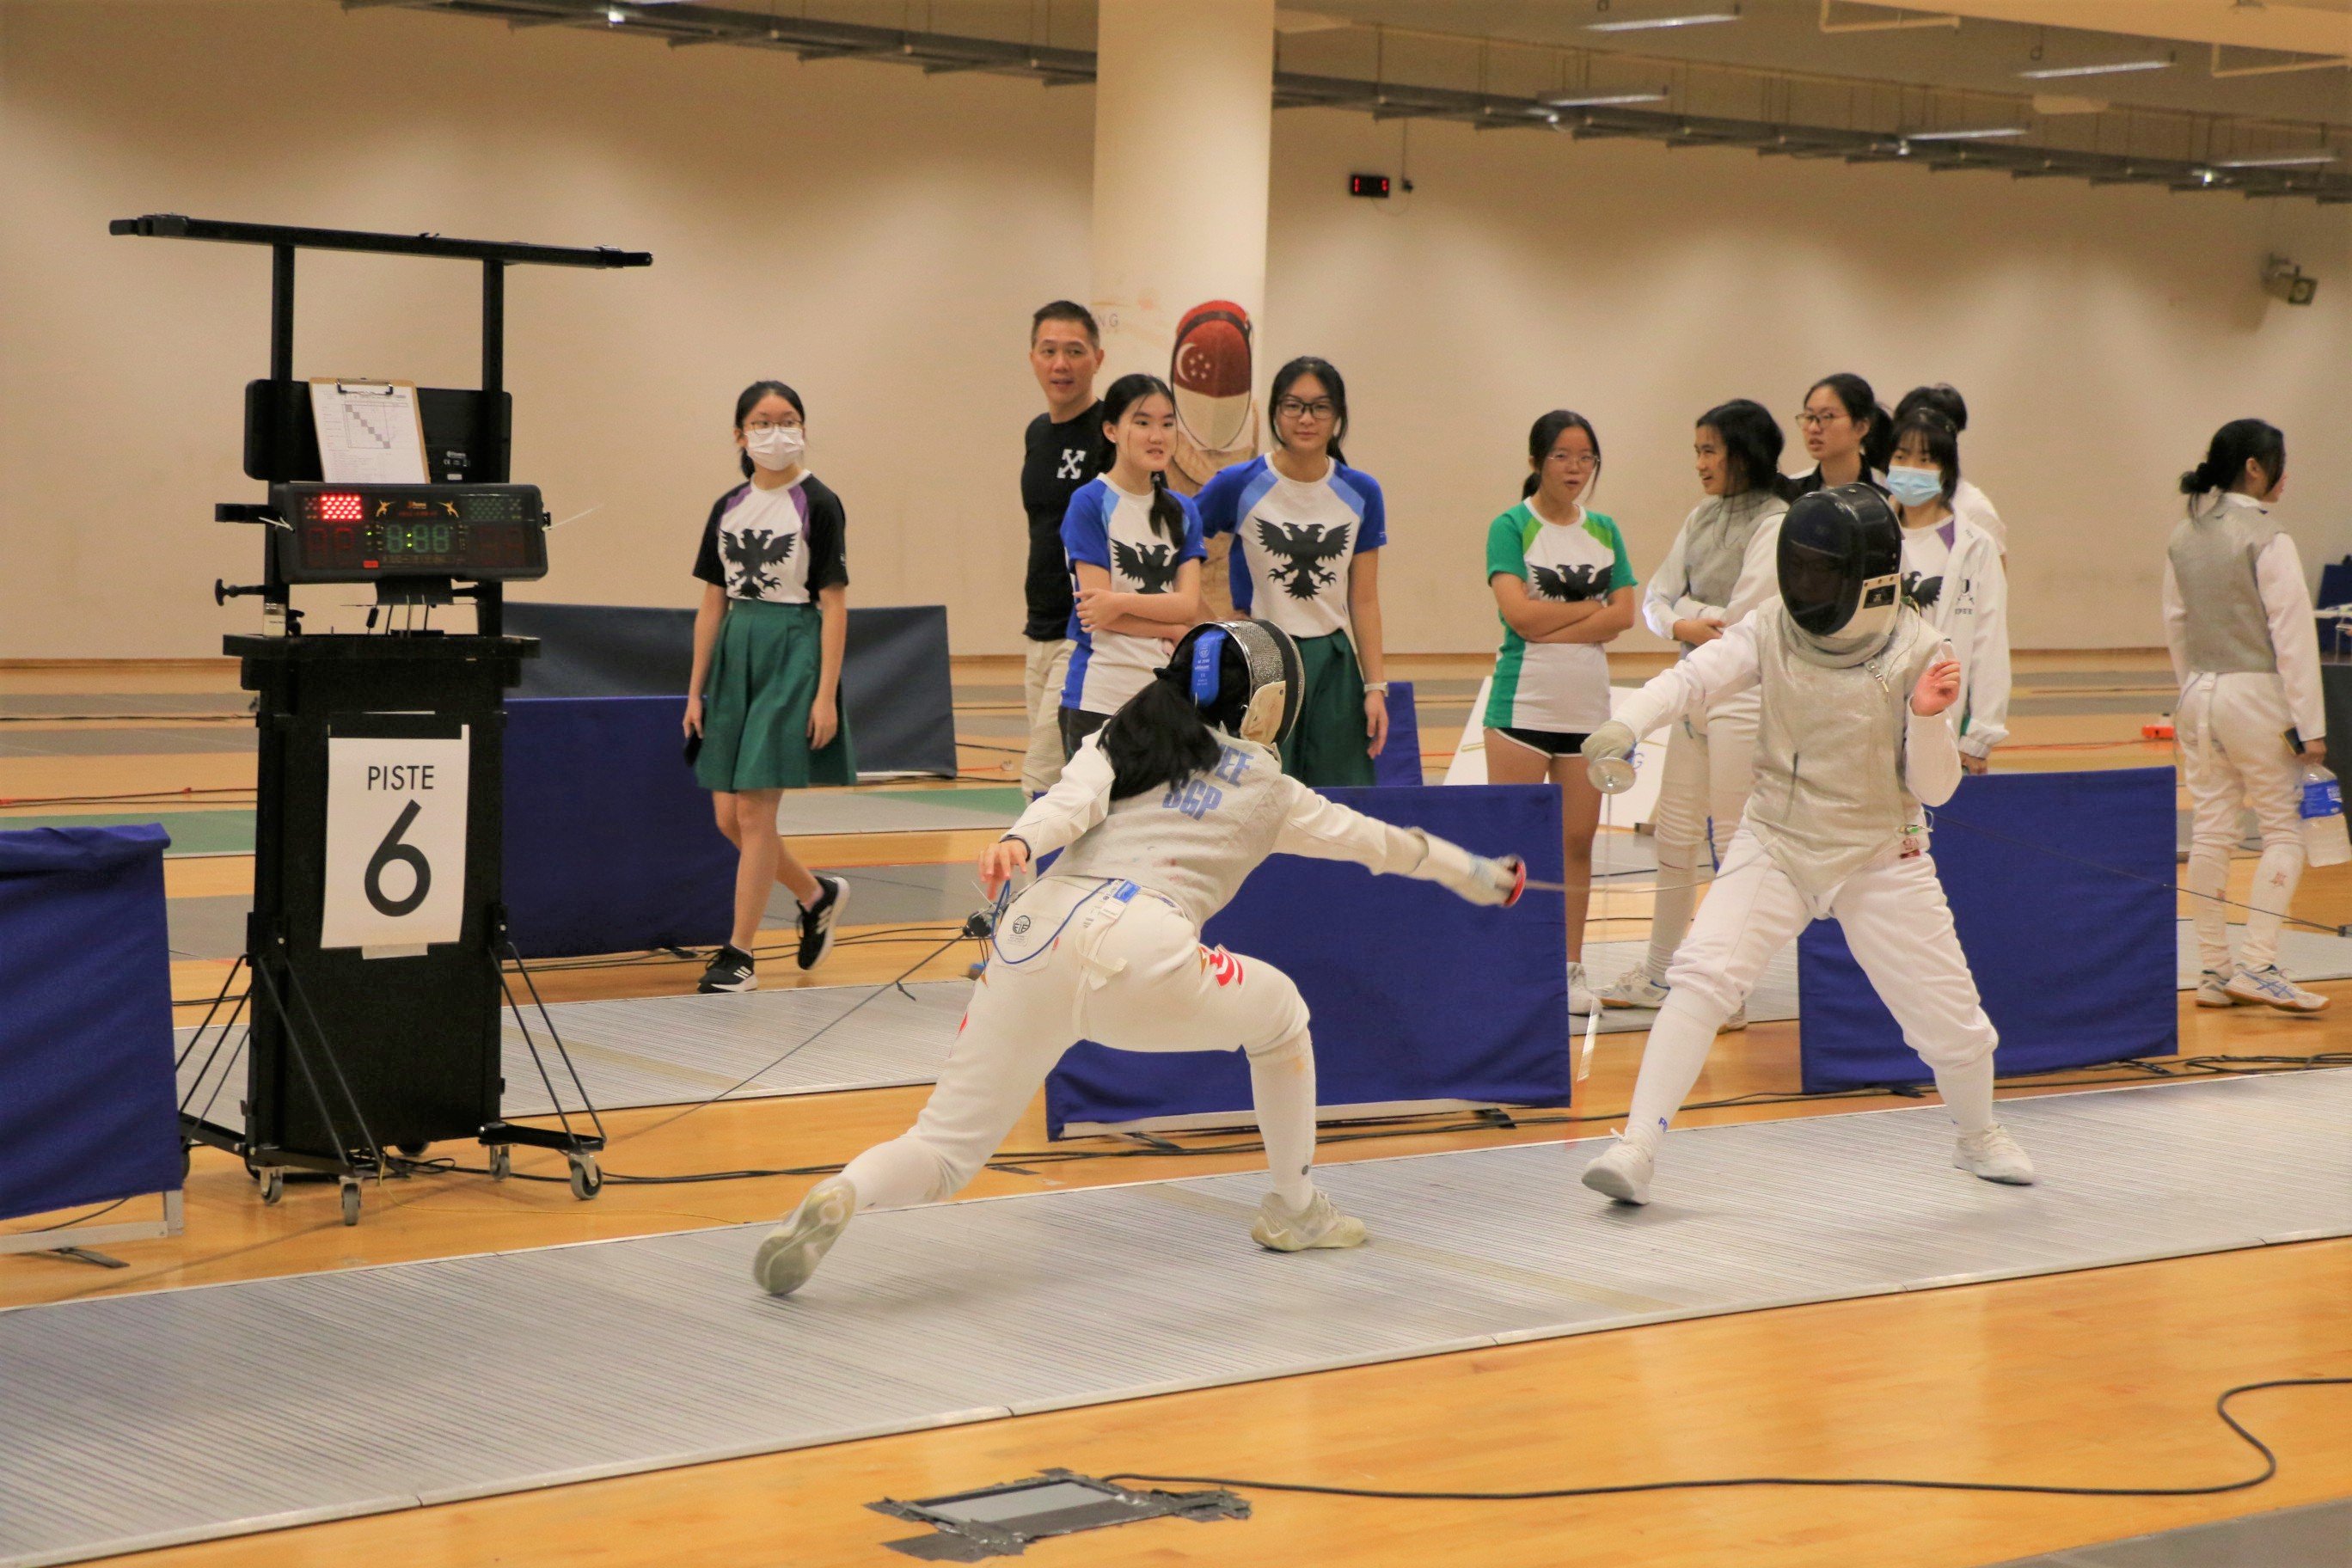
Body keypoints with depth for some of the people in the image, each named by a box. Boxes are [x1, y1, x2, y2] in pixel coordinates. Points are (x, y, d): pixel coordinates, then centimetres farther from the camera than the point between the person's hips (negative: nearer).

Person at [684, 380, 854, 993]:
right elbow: (712, 603, 13)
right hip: (735, 653, 6)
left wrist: (827, 695, -14)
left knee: (755, 809, -8)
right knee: (728, 815, 6)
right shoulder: (727, 509, 10)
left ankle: (738, 953, -1)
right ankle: (818, 895, 29)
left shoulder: (817, 505, -5)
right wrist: (697, 690, 10)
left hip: (792, 654, -6)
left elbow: (834, 604, -8)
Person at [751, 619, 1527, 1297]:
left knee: (941, 1155, 7)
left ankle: (840, 1199, -24)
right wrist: (1477, 873, 54)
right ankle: (1294, 1208, 37)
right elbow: (1379, 841, 39)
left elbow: (1070, 803, 4)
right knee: (1280, 1011, 30)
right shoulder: (1268, 789, 24)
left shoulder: (1117, 741, 27)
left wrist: (1018, 843, -15)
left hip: (1036, 932, 2)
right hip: (1138, 957, -2)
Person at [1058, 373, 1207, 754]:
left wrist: (1121, 601, -14)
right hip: (1099, 697, -5)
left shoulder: (1182, 511, 11)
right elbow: (1097, 609, -11)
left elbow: (1189, 607, -1)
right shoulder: (1089, 503, -4)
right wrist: (1172, 630, -5)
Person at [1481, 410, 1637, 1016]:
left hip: (1588, 705, 4)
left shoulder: (1605, 531, 11)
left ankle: (1571, 967, 13)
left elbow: (1623, 615, -1)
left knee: (1578, 839, 6)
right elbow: (1521, 613, -15)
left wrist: (1553, 627, -12)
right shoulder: (1511, 526, -2)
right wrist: (1592, 606, -6)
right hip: (1522, 705, -4)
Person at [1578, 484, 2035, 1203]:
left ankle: (1978, 1136, 38)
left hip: (1880, 860, 0)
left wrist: (1929, 717, -31)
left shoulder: (1917, 652, -14)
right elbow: (1693, 677, -28)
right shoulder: (1774, 628, -11)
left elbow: (1933, 788, -12)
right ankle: (1636, 1147, -20)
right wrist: (1627, 725, -47)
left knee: (1950, 1018, 6)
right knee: (1701, 977, -22)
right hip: (1776, 846, 0)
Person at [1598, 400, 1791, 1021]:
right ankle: (1656, 975, 27)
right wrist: (1683, 623, -10)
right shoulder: (1703, 517, 10)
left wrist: (1687, 606, -6)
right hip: (1695, 687, 7)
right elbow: (1656, 596, 10)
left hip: (1746, 695, -7)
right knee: (1675, 838, 14)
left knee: (1731, 848, -1)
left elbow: (1744, 619, -20)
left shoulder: (1777, 524, -13)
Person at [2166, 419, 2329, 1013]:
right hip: (2256, 696, -6)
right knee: (2284, 830, 2)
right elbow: (2292, 634, -15)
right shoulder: (2266, 540, -14)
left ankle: (2213, 970, 11)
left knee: (2211, 830, 8)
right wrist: (2309, 724, -13)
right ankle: (2257, 965, -6)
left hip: (2199, 695, 6)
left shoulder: (2184, 535, 6)